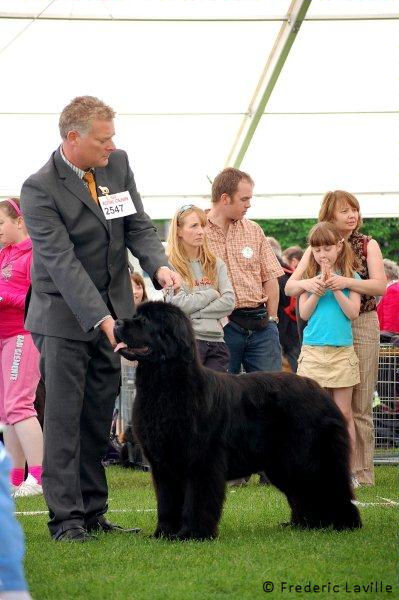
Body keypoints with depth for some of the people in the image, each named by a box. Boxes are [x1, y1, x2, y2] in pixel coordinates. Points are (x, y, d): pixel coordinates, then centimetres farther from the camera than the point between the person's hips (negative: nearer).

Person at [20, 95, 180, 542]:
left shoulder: (118, 165, 1)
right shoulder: (39, 189, -18)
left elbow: (138, 227, 5)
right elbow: (62, 263, -23)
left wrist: (158, 266, -17)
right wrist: (101, 319, -30)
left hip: (111, 312, 6)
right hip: (65, 316, -6)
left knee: (99, 417, 9)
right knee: (64, 416, -5)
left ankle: (93, 513, 15)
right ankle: (66, 517, -2)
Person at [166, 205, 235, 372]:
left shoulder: (216, 264, 13)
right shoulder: (170, 265, -2)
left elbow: (229, 302, 3)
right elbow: (179, 304, -12)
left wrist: (195, 313, -7)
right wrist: (212, 293, 0)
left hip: (216, 340, 5)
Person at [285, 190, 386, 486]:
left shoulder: (368, 245, 3)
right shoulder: (315, 249, 7)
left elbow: (380, 285, -11)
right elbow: (289, 287, -1)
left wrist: (347, 282, -28)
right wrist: (306, 283, -24)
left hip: (362, 328, -2)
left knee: (359, 406, -1)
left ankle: (361, 472, 5)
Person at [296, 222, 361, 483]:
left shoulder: (350, 276, 4)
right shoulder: (310, 276, 7)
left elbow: (353, 312, -5)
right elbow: (304, 313, 0)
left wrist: (335, 287, -12)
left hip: (342, 351, -1)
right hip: (313, 351, 1)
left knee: (344, 414, 2)